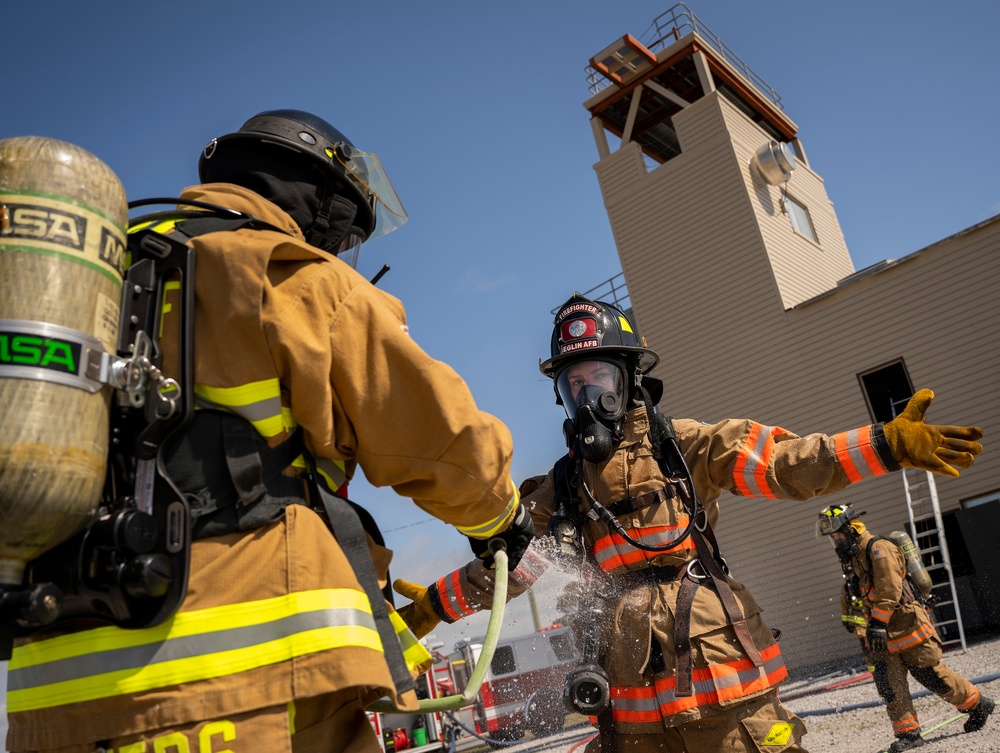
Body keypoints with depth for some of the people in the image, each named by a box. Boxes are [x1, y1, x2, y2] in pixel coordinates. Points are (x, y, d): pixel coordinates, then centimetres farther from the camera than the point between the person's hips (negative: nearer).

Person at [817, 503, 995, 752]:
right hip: (884, 633, 8)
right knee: (888, 684, 2)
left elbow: (889, 592, -24)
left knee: (932, 675, 3)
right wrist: (864, 628, 15)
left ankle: (978, 705, 25)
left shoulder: (880, 549, -18)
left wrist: (877, 625, -25)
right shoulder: (852, 558, 11)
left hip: (908, 625, -8)